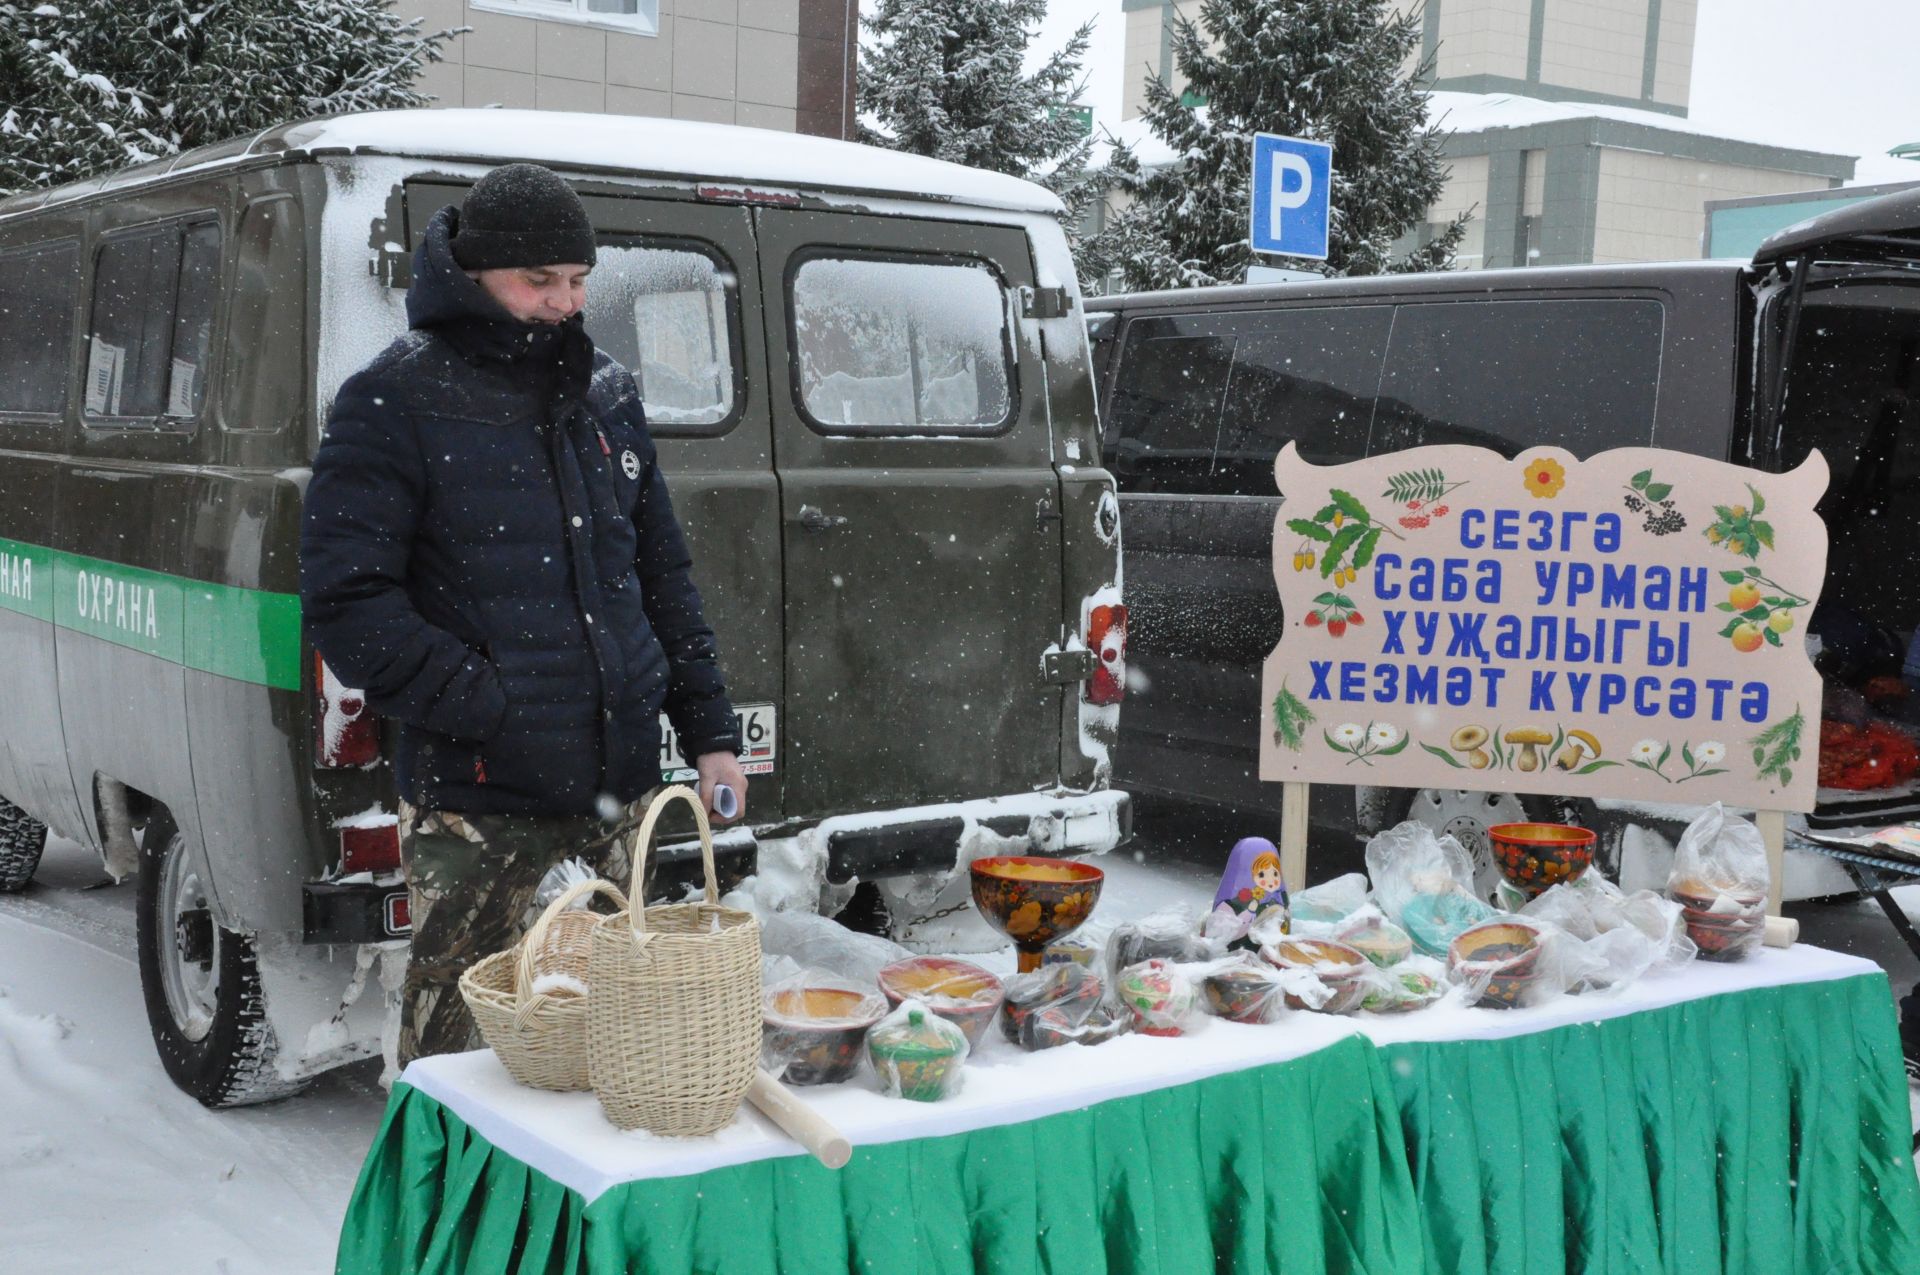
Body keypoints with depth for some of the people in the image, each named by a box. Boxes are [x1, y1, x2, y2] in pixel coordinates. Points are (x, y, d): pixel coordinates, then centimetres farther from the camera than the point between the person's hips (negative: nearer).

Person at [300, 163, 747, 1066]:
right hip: (478, 805, -5)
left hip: (620, 788, 5)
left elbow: (663, 577, 18)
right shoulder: (394, 404, -5)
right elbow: (348, 608, -11)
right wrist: (489, 710, -17)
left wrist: (710, 731, 12)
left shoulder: (605, 392, 13)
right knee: (459, 1040, 3)